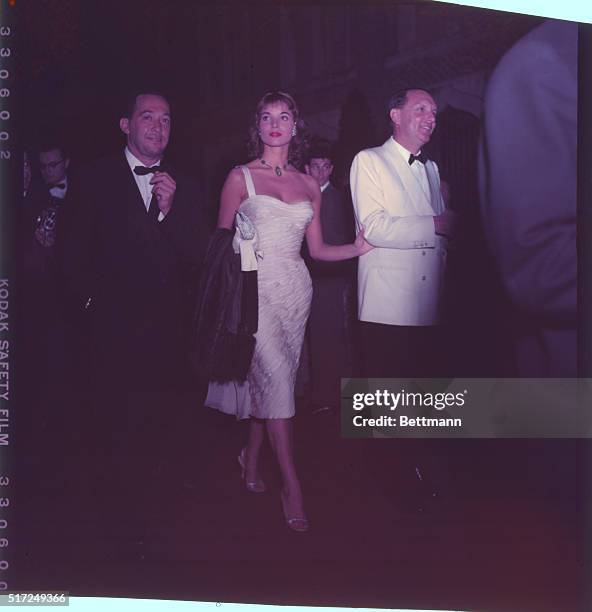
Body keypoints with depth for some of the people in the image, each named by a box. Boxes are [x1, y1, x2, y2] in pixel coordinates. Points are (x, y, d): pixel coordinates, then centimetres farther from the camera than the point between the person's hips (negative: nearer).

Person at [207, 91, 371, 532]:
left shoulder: (309, 185, 13)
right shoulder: (241, 177, 3)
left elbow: (317, 249, 14)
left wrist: (359, 248, -2)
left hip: (295, 289, 4)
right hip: (256, 285, -4)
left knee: (275, 377, 5)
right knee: (277, 376, -15)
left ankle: (252, 457, 26)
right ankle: (291, 484, -8)